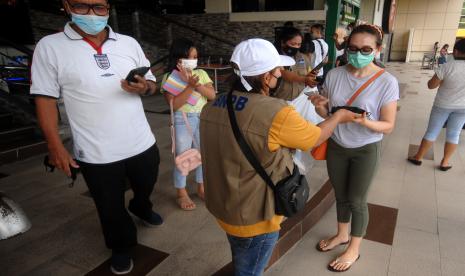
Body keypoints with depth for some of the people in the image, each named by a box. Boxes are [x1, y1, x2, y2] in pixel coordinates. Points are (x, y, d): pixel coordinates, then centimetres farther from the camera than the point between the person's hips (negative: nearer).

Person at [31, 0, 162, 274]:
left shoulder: (129, 43, 2)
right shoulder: (50, 47, -7)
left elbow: (152, 83, 9)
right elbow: (45, 99, -5)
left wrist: (143, 87, -15)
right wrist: (56, 147, -9)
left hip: (142, 143, 4)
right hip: (97, 153, -3)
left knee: (146, 187, 26)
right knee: (111, 207, 15)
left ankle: (141, 207, 60)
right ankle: (122, 246, 43)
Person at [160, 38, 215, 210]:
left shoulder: (201, 73, 2)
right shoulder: (169, 77, -9)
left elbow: (212, 95, -6)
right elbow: (174, 104, -19)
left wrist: (196, 84, -20)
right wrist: (190, 86, -26)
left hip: (203, 118, 4)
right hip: (182, 120, -4)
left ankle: (201, 187, 35)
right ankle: (181, 193, 26)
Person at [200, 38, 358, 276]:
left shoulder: (212, 107, -7)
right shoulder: (276, 113, -28)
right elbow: (315, 137, -11)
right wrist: (339, 116, 9)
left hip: (221, 207, 6)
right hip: (253, 218, -6)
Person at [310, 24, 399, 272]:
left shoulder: (387, 82, -17)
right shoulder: (334, 75, -8)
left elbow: (388, 126, -14)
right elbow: (326, 114, 1)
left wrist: (364, 121, -34)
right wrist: (320, 107, -22)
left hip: (366, 150, -3)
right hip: (336, 146, 3)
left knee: (357, 201, 10)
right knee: (341, 196, 20)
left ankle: (353, 249, 34)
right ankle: (341, 235, 45)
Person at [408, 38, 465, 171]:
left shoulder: (448, 66, -19)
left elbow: (431, 85, -13)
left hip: (443, 105, -2)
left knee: (432, 131, 9)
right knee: (454, 134, 14)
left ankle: (418, 157, 20)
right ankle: (445, 162, 22)